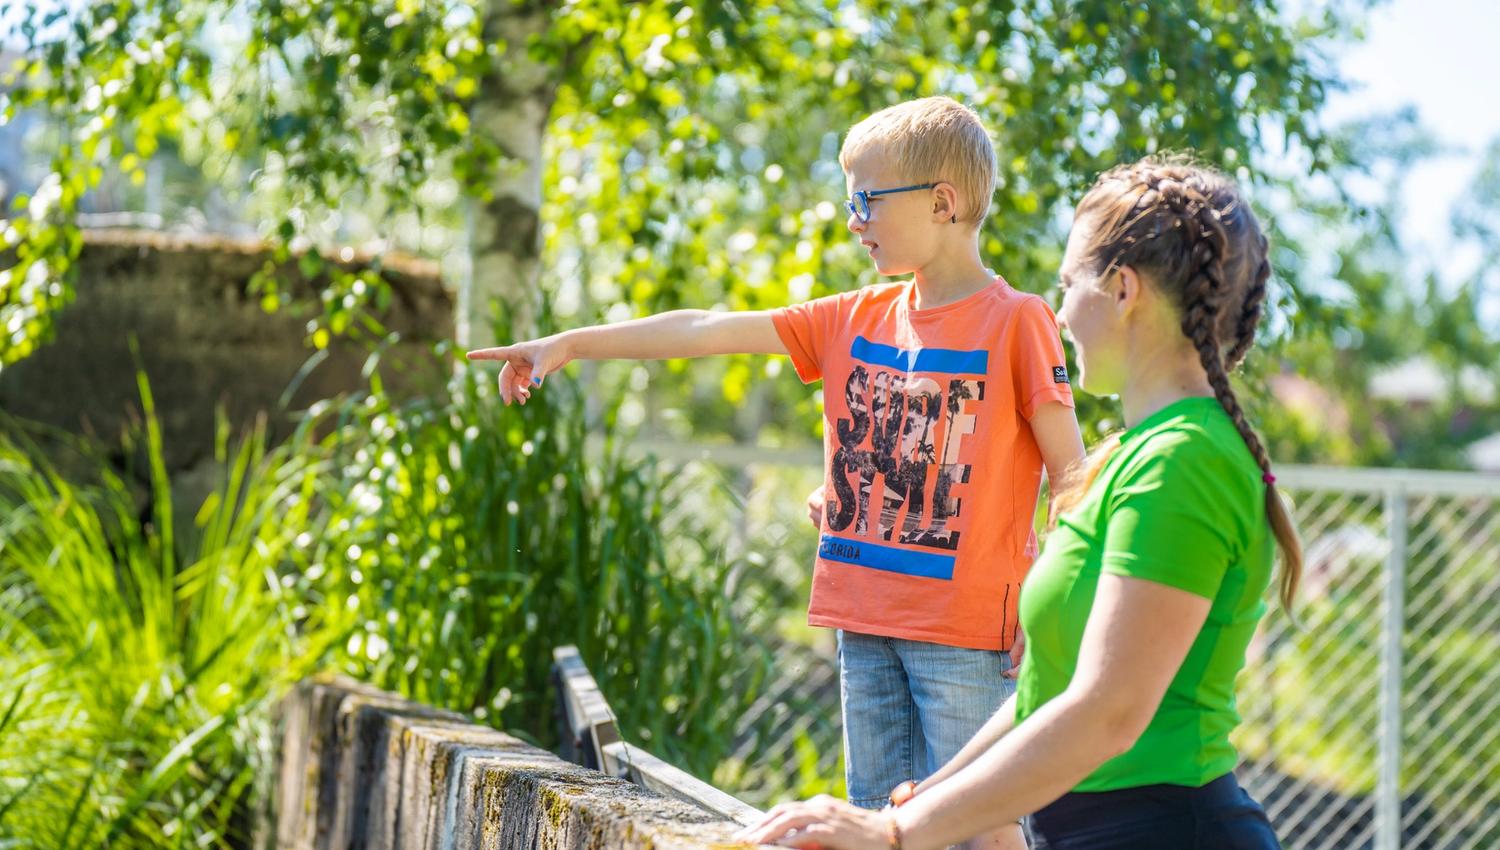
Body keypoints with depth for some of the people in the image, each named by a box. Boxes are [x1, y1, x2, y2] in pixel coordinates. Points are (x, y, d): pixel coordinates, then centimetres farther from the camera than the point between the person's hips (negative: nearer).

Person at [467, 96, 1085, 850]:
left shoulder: (1015, 321, -7)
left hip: (963, 624, -6)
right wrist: (572, 343, 8)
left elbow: (1072, 477, -6)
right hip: (866, 618, 6)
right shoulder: (855, 320, 10)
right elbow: (711, 330, 9)